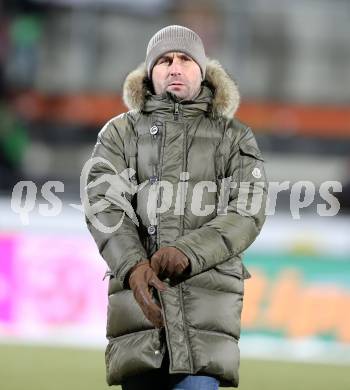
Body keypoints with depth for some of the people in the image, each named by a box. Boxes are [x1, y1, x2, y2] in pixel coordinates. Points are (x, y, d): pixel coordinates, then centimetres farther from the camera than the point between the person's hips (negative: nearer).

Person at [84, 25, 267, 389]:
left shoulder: (235, 137, 15)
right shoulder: (120, 132, 16)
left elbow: (247, 213, 1)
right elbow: (102, 204, 1)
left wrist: (188, 252, -17)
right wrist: (133, 265, -18)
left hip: (208, 288, -1)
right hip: (137, 290, 1)